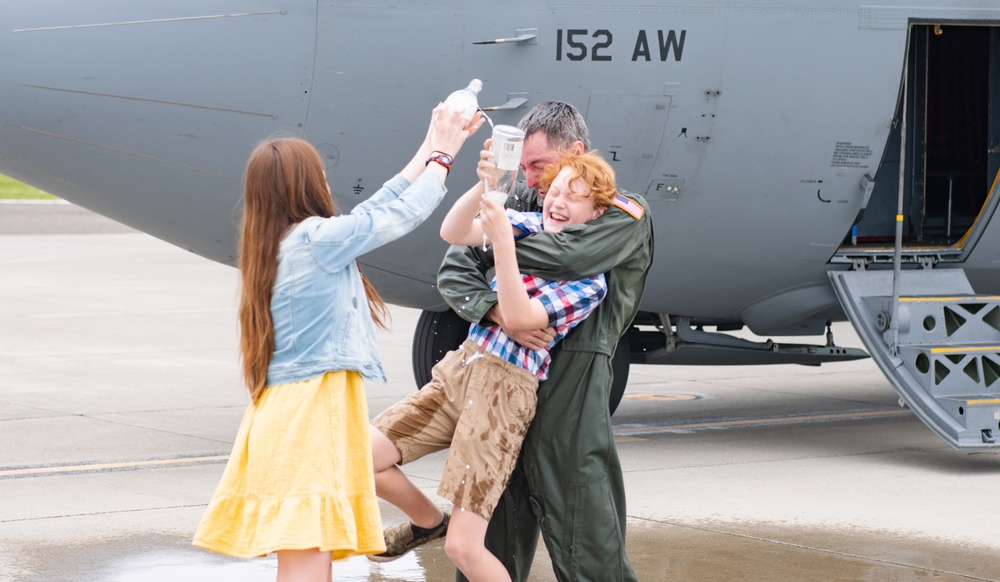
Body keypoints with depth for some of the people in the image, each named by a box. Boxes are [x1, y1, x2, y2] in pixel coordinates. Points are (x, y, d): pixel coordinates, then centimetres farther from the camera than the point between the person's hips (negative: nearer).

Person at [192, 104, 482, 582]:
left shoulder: (272, 246, 12)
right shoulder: (318, 239, -12)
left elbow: (374, 213, 18)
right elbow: (401, 216, -2)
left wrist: (427, 153, 23)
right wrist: (441, 157, 13)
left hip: (284, 413, 9)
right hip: (310, 418, -9)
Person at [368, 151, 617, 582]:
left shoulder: (589, 281, -9)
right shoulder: (527, 224, 8)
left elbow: (517, 316, -22)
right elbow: (452, 233, -4)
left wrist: (502, 241, -31)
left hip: (504, 392, -6)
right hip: (457, 369, 7)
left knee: (463, 547, -13)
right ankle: (428, 521, 28)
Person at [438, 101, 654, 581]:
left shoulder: (624, 215, 3)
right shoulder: (522, 201, 15)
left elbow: (567, 254, -18)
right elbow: (453, 274, 6)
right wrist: (500, 313, -13)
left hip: (570, 382, -5)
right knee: (494, 536, 10)